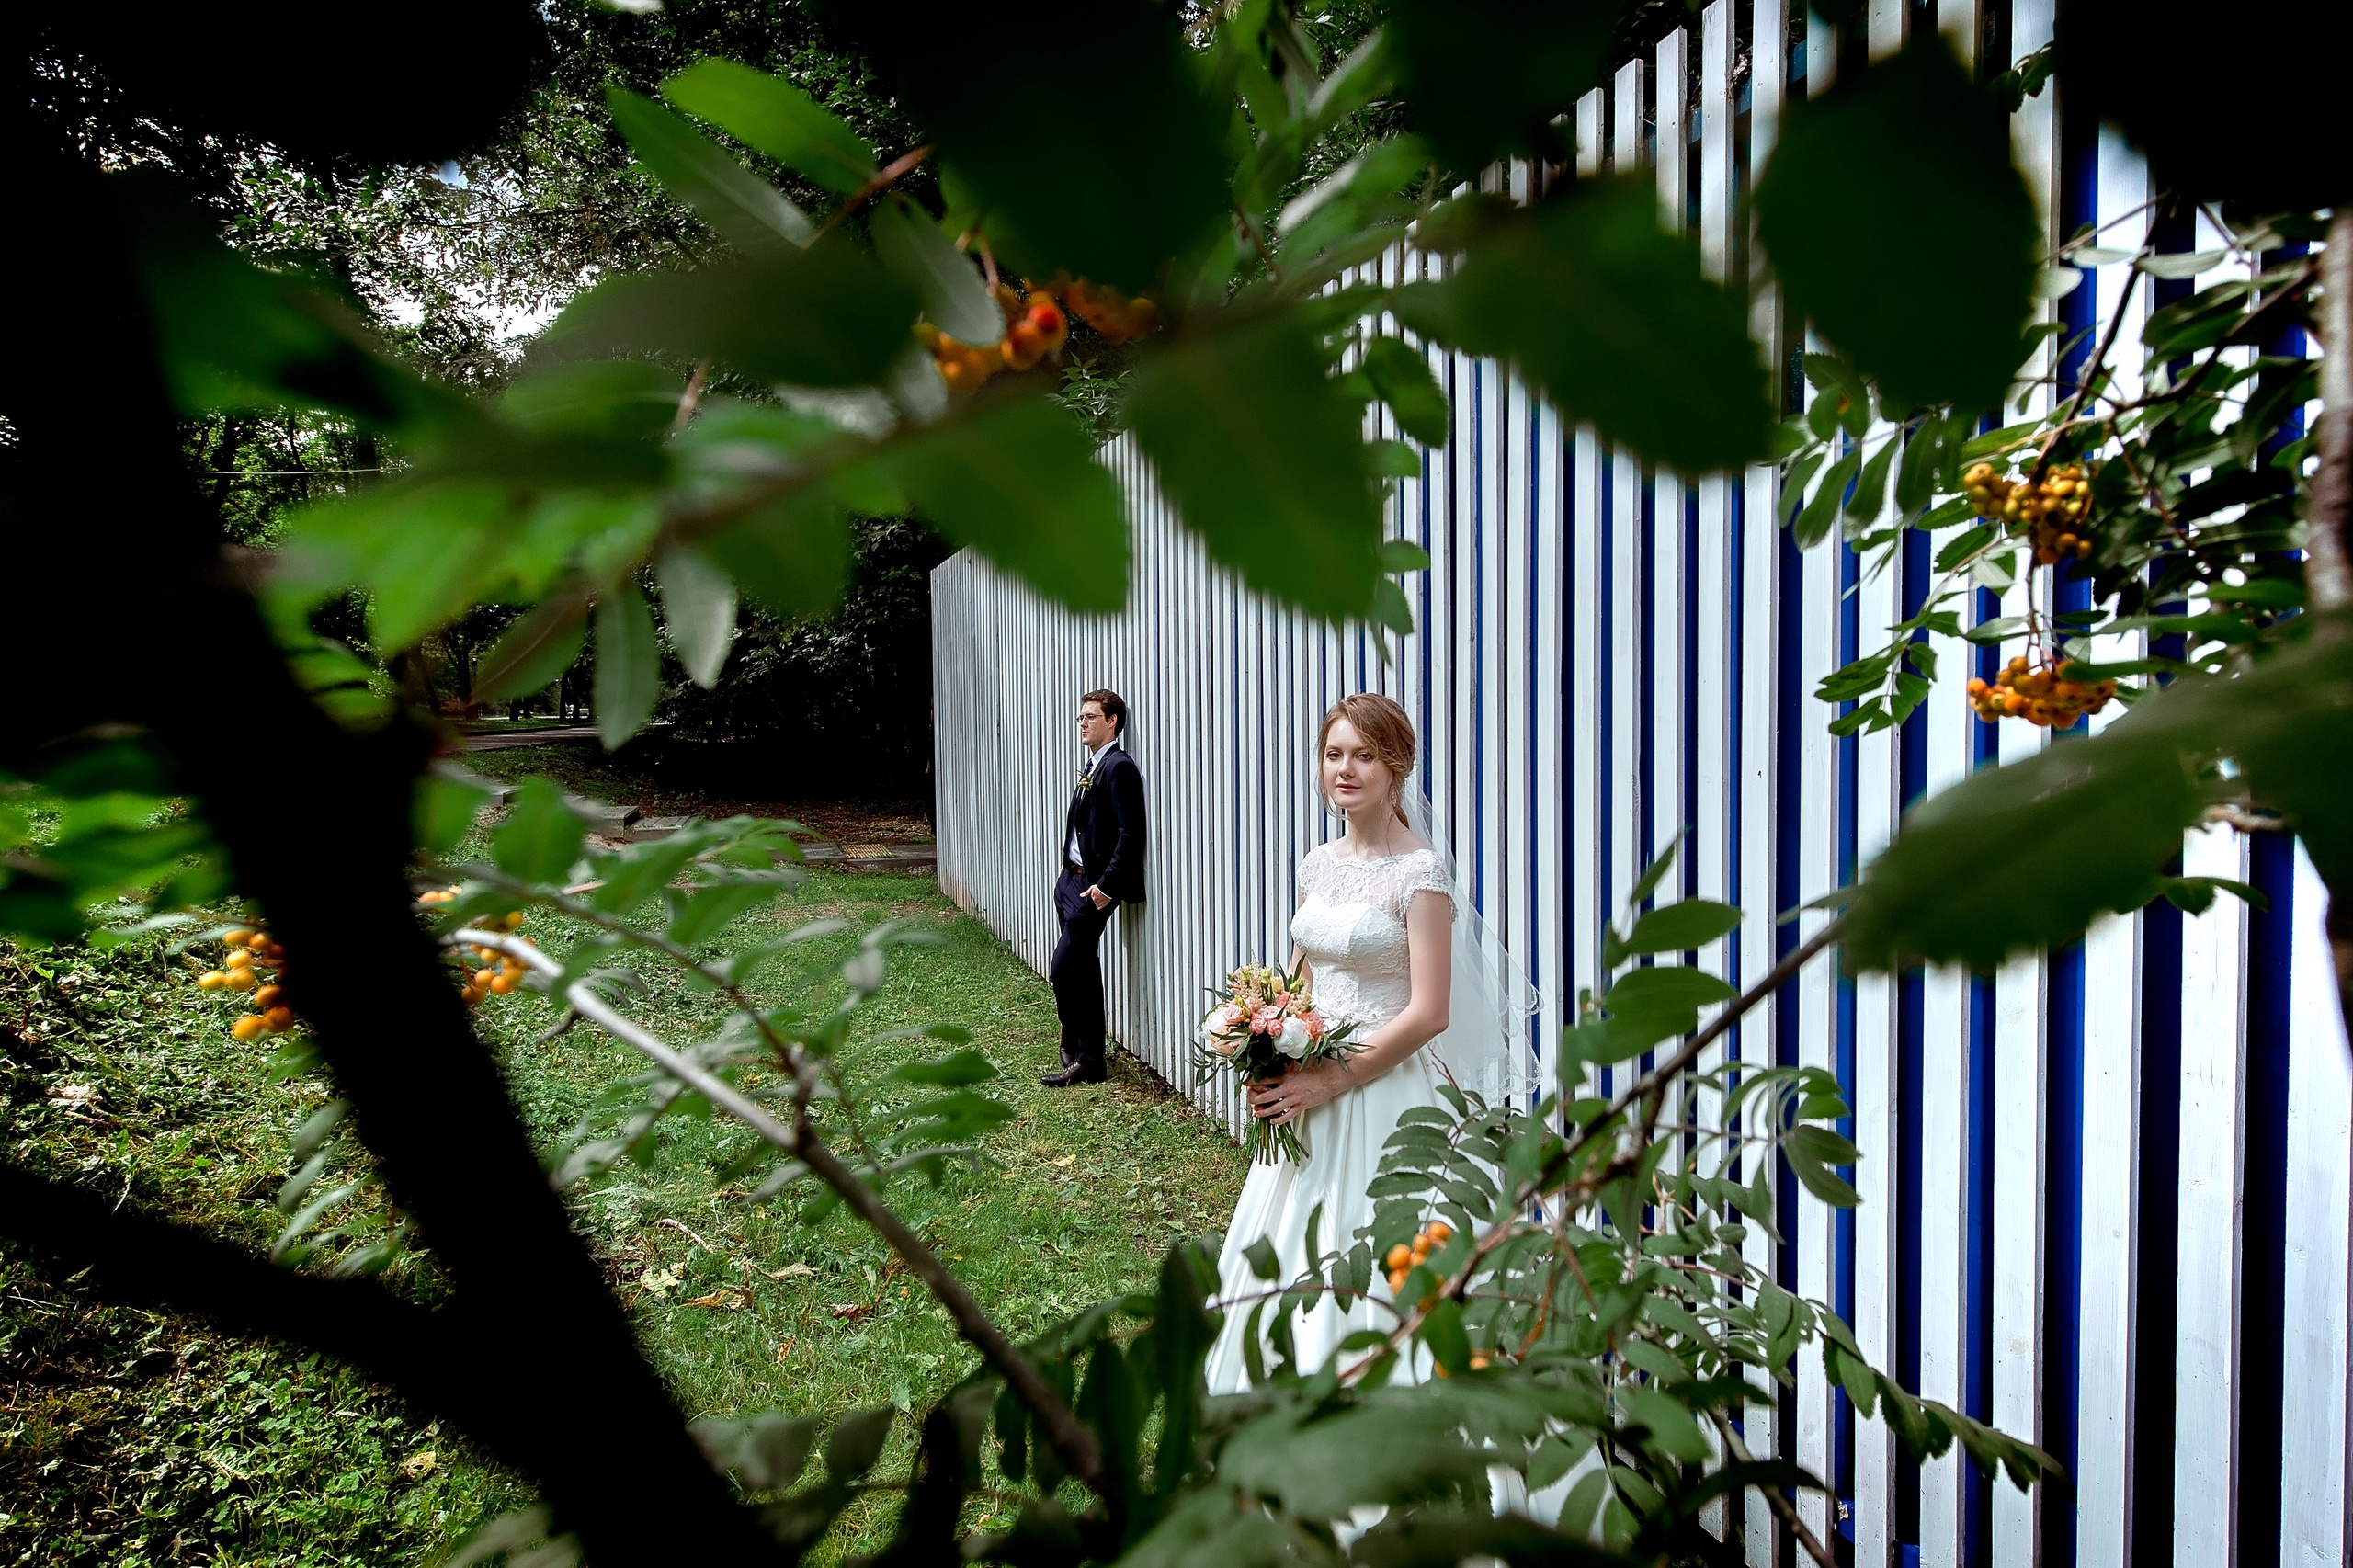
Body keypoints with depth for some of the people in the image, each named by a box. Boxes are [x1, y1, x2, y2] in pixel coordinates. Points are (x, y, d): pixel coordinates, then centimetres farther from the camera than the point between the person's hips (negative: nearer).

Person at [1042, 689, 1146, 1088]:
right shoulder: (1092, 766, 16)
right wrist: (1070, 875, 12)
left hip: (1094, 886, -10)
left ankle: (1083, 1060, 2)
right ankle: (1088, 1058, 26)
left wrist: (1106, 885, -21)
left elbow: (1130, 834, -20)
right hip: (1071, 879, 10)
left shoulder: (1119, 767, -14)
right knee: (1083, 971, 15)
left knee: (1064, 970, -9)